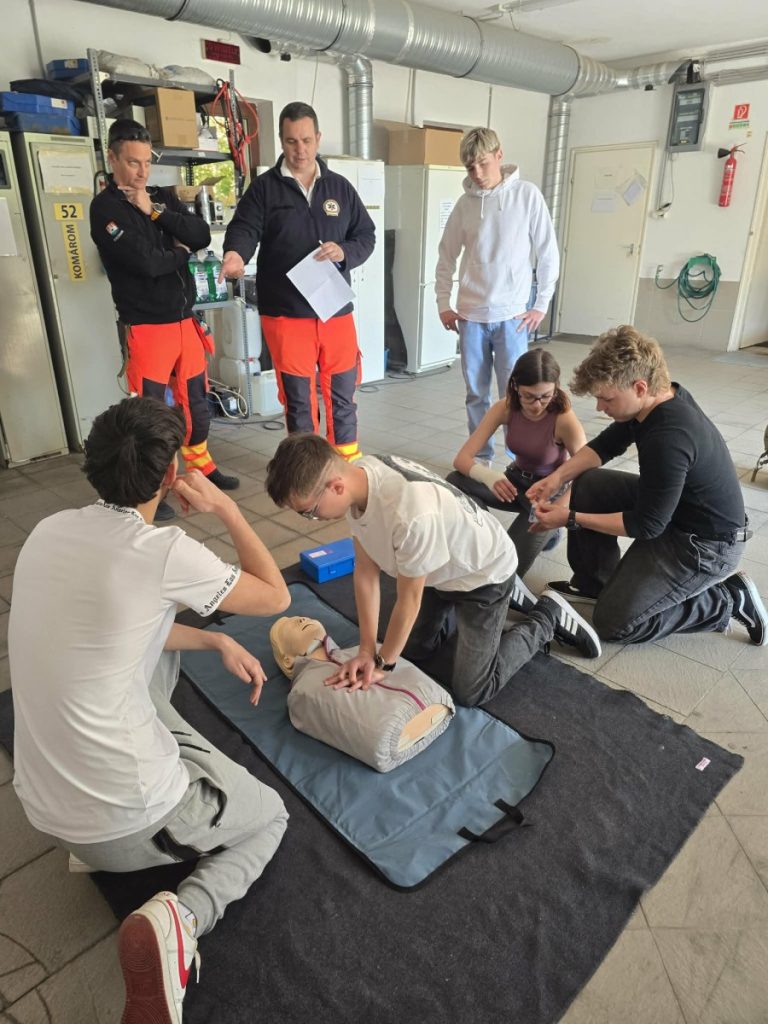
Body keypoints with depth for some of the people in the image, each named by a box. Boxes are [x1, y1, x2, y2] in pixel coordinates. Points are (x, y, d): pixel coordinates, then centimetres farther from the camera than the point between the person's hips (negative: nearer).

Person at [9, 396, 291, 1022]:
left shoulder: (49, 531, -2)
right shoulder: (164, 552, -24)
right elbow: (276, 597, -7)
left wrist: (216, 641, 11)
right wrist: (225, 507, -1)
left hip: (41, 806, 6)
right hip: (128, 818, -6)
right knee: (269, 815, 22)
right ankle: (182, 918, -7)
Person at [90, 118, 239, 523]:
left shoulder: (163, 197, 12)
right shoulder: (105, 207, -7)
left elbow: (201, 236, -2)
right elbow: (144, 261, -20)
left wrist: (155, 211, -9)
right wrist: (178, 253, -2)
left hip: (185, 319, 6)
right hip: (146, 326, -6)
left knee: (196, 401, 16)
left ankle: (201, 468, 33)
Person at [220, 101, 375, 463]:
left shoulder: (340, 187, 11)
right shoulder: (264, 187, 2)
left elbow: (366, 236, 11)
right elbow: (244, 228, -11)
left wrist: (344, 252, -11)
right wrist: (235, 253, -34)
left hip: (337, 310, 3)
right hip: (285, 314, -2)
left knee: (342, 395, 11)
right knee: (298, 401, 5)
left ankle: (349, 468, 27)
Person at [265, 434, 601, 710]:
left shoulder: (410, 513, -44)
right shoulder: (356, 478, -20)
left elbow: (409, 599, -27)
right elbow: (366, 571, -12)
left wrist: (383, 663, -13)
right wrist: (367, 651, -12)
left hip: (483, 573, -7)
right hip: (441, 570, 7)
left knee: (469, 691, -2)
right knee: (414, 651, 20)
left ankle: (549, 617, 16)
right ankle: (508, 596, 33)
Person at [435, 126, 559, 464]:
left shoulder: (527, 195, -2)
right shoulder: (465, 203, 6)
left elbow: (548, 252, 0)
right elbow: (447, 256, 14)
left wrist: (541, 304, -3)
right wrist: (443, 303, 8)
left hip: (512, 314, -3)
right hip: (470, 315, 3)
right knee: (476, 393, 8)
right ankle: (481, 456, 21)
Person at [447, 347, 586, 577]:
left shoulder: (564, 420, -28)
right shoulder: (505, 409, -18)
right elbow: (462, 459, -22)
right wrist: (488, 476, -45)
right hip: (515, 481, 4)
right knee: (455, 482, -24)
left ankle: (546, 531, 10)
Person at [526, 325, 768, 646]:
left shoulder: (669, 439, -35)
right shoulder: (660, 397, -9)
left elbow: (646, 526, -25)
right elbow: (606, 445, 6)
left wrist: (571, 519, -19)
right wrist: (558, 476, -8)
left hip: (706, 544, -9)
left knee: (613, 622, -5)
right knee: (587, 485, 1)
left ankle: (728, 600, 5)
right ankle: (594, 582, 16)